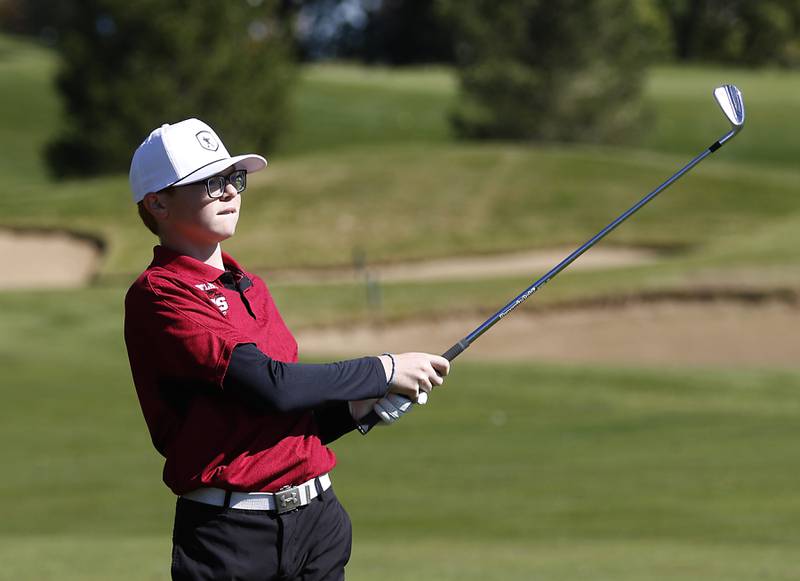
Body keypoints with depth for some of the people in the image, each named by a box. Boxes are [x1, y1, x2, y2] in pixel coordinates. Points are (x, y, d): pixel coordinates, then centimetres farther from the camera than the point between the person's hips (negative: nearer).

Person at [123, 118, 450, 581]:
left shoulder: (251, 288, 17)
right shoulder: (158, 295, -10)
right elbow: (270, 385, -18)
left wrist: (360, 407, 0)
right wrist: (385, 371, -10)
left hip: (319, 519, 7)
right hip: (232, 536, -7)